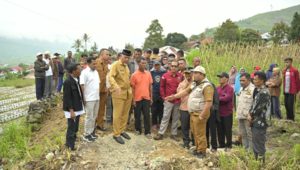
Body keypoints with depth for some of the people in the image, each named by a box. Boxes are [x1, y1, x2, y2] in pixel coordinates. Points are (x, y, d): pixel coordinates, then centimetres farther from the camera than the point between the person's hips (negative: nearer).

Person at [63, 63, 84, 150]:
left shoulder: (76, 80, 8)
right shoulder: (67, 82, -19)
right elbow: (67, 98, -19)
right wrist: (71, 111, -19)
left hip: (78, 108, 9)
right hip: (72, 110, -8)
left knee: (75, 128, 19)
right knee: (71, 128, 4)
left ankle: (72, 142, 35)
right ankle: (70, 145, 20)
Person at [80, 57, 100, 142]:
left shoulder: (95, 71, 11)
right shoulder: (85, 72, -12)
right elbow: (82, 85, -16)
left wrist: (98, 93, 14)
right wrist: (84, 97, -18)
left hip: (97, 97, 7)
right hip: (89, 99, -7)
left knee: (94, 116, 15)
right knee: (89, 117, 0)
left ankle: (91, 131, 28)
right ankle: (86, 135, 12)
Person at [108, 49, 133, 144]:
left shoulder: (126, 66, 16)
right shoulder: (115, 65, -9)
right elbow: (111, 77, -23)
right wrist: (116, 86, -40)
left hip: (128, 94, 7)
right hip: (118, 94, -7)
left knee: (125, 114, 12)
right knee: (118, 114, -3)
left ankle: (122, 130, 26)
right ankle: (116, 134, 7)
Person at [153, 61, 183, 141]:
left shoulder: (181, 76, 1)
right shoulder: (165, 76, -3)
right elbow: (162, 87, 2)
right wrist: (164, 97, -2)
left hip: (178, 101, 3)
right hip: (168, 100, -2)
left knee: (176, 118, 10)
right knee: (165, 117, -1)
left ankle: (174, 134, 21)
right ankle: (160, 133, 7)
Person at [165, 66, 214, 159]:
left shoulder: (206, 86, -18)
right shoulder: (195, 84, 12)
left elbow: (209, 103, -24)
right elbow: (186, 91, 19)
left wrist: (201, 116, -22)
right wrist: (174, 96, 12)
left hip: (200, 114, -9)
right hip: (192, 113, 9)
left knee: (200, 134, 1)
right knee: (195, 133, 18)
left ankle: (202, 153, 16)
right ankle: (197, 150, 32)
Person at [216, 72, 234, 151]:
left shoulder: (230, 88, -10)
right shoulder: (217, 88, 9)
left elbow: (226, 98, -22)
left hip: (227, 113, -5)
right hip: (219, 112, 5)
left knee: (227, 130, 7)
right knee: (220, 130, 13)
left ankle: (229, 145, 21)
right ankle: (221, 144, 27)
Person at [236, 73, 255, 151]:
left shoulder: (253, 89, -14)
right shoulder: (241, 89, 15)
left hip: (248, 116, -9)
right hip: (241, 116, 9)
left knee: (250, 134, -1)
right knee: (243, 135, 16)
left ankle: (251, 151, 8)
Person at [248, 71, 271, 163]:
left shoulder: (264, 93, -19)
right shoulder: (257, 90, 11)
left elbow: (258, 108, -19)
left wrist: (251, 119, -8)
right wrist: (249, 114, -2)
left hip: (260, 123, -9)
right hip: (255, 122, 9)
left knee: (259, 145, 0)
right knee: (255, 143, 19)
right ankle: (256, 161, 32)